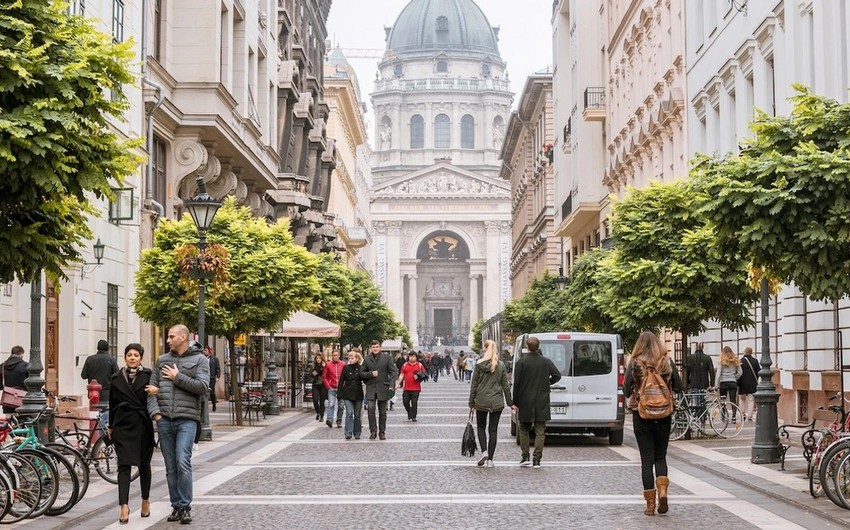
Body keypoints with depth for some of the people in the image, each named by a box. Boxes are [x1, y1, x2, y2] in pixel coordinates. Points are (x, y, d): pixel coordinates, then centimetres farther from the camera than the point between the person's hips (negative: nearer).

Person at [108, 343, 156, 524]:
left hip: (143, 426, -1)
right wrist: (111, 427, 15)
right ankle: (124, 507, -13)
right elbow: (112, 404, 14)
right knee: (124, 465, -7)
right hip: (123, 426, 1)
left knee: (144, 464, 11)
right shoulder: (117, 379, 7)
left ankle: (145, 501, 28)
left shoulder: (148, 376, 0)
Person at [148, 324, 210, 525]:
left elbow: (203, 386, -9)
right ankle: (176, 506, 13)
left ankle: (185, 507, -9)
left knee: (183, 462, -16)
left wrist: (178, 377, -8)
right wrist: (155, 412, -1)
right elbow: (152, 388, 13)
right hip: (164, 420, 4)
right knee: (170, 467, 6)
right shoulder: (162, 360, 16)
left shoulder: (199, 360, 3)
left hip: (187, 419, -4)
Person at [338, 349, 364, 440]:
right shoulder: (346, 368, 3)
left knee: (357, 414, 7)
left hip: (358, 394, 1)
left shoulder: (360, 368, 2)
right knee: (349, 413, -12)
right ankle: (348, 433, -13)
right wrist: (339, 394, -2)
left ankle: (357, 433, 15)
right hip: (348, 394, -1)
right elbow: (341, 381, 3)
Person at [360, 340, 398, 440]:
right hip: (371, 388, 0)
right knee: (370, 408, -15)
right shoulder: (367, 359, 6)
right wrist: (371, 374, -10)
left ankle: (382, 432, 18)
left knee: (382, 411, 7)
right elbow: (362, 373, 8)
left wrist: (392, 384, -13)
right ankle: (373, 431, -5)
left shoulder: (386, 358, 2)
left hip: (383, 388, 0)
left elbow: (393, 371, 1)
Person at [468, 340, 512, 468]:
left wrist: (471, 403, 3)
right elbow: (506, 386, 2)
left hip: (481, 402, -1)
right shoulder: (501, 366, -2)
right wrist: (510, 403, 9)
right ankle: (490, 459, 4)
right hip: (497, 402, 1)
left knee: (481, 428, 16)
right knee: (493, 430, 6)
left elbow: (474, 385, -4)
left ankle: (484, 452, -6)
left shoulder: (479, 365, -7)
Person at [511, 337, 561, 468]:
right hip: (542, 403, 1)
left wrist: (515, 402, -1)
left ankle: (525, 457, 7)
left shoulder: (521, 363, -8)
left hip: (525, 402, -1)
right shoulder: (546, 362, -1)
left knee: (524, 429, 15)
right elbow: (557, 375, -3)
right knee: (540, 432, 4)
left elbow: (516, 383, -7)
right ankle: (537, 460, -1)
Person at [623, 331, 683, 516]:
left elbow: (626, 391, -5)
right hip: (664, 416, 1)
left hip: (641, 416, -1)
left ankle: (650, 503, 5)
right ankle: (662, 490, -9)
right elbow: (678, 387, 2)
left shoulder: (634, 364, -7)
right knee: (660, 456, 15)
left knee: (647, 459, 5)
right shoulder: (667, 362, -3)